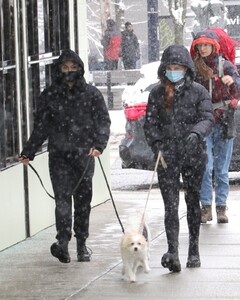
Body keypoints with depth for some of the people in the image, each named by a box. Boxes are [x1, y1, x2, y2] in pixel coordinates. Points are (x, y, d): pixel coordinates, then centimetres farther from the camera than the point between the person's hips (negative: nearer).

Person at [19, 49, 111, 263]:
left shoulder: (91, 94, 5)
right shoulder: (49, 95, 9)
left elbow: (103, 122, 3)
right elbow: (41, 126, 14)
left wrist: (99, 144, -13)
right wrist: (29, 152, 9)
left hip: (84, 154, 0)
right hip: (59, 154, 0)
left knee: (83, 199, 5)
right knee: (62, 196, -13)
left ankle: (82, 244, 16)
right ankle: (63, 242, -23)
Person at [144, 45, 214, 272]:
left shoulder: (198, 92, 1)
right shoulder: (157, 94, 5)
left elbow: (207, 118, -8)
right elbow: (150, 123, 5)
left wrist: (196, 133, -29)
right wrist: (157, 145, -12)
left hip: (193, 154, 0)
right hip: (167, 156, 0)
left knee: (193, 201, 12)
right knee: (170, 204, -10)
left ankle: (194, 251, 24)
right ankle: (172, 251, -19)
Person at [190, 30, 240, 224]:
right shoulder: (194, 69, 5)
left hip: (224, 124, -1)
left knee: (222, 169, 3)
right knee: (205, 167, -9)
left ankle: (221, 208, 9)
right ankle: (206, 207, -3)